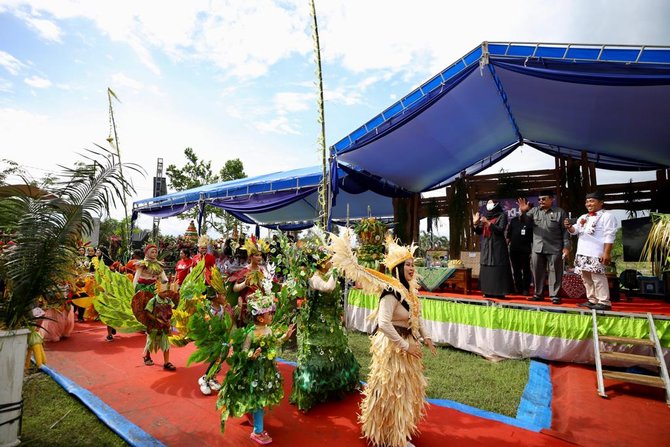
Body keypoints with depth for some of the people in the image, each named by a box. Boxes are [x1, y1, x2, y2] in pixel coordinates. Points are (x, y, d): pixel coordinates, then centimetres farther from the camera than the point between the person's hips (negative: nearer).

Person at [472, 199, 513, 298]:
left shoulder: (502, 215, -1)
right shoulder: (485, 216, 15)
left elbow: (501, 229, -14)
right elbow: (479, 231, 13)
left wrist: (489, 223, -22)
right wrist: (475, 223, -4)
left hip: (497, 246, -6)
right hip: (486, 246, 6)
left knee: (498, 269, -7)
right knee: (486, 269, 5)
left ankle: (499, 292, -3)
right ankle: (488, 291, 11)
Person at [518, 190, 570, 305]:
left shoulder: (560, 212, 1)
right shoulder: (534, 211, 11)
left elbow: (565, 230, -1)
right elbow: (526, 222, 2)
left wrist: (566, 246, -7)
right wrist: (523, 212, -17)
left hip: (554, 249, -3)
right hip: (537, 248, 4)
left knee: (554, 272, 2)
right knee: (537, 272, 8)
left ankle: (554, 295, 10)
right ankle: (538, 294, 19)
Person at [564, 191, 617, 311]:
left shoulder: (607, 216, -2)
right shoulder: (583, 217, 19)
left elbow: (609, 236, -9)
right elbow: (575, 230, 19)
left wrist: (607, 253, -16)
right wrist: (569, 226, -5)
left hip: (596, 253, -7)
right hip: (582, 252, 8)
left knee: (597, 277, -9)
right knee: (586, 277, 10)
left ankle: (604, 302, -2)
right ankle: (592, 300, 19)